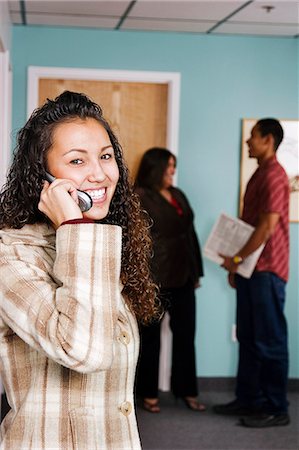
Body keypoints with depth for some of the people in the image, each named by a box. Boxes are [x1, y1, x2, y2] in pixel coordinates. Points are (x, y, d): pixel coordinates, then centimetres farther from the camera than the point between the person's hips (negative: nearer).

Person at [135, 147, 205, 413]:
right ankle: (149, 393, 14)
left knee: (185, 334, 9)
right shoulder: (139, 198, -6)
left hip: (182, 277, 6)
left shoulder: (178, 195, 16)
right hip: (153, 279, -6)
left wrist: (196, 271, 15)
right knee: (151, 337, 4)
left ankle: (186, 390, 19)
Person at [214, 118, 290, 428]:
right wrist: (237, 264, 17)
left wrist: (237, 258, -13)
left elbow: (268, 226, -19)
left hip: (266, 270, -10)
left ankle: (276, 409, 3)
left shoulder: (274, 175, -13)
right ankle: (248, 399, 21)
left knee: (270, 341, -4)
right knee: (248, 338, 13)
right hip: (251, 269, 10)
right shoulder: (259, 175, 18)